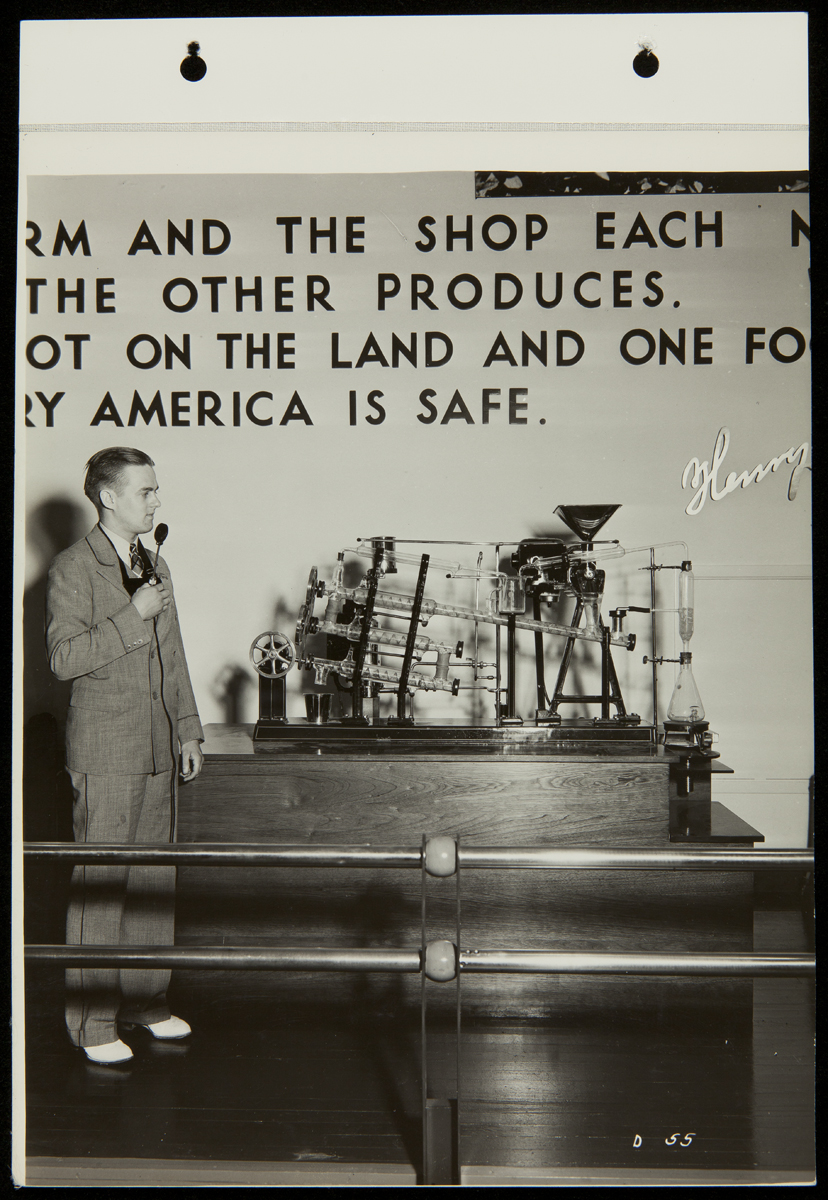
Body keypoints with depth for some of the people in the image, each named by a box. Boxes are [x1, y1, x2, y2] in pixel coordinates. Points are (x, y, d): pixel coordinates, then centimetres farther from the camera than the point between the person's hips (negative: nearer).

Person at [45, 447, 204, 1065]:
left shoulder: (155, 567, 15)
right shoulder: (73, 569, -7)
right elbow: (65, 657, -17)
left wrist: (188, 729, 16)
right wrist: (133, 615, -20)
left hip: (159, 748, 7)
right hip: (106, 753, -7)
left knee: (156, 880, 12)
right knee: (100, 887, -2)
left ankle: (146, 999, 25)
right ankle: (93, 1020, 9)